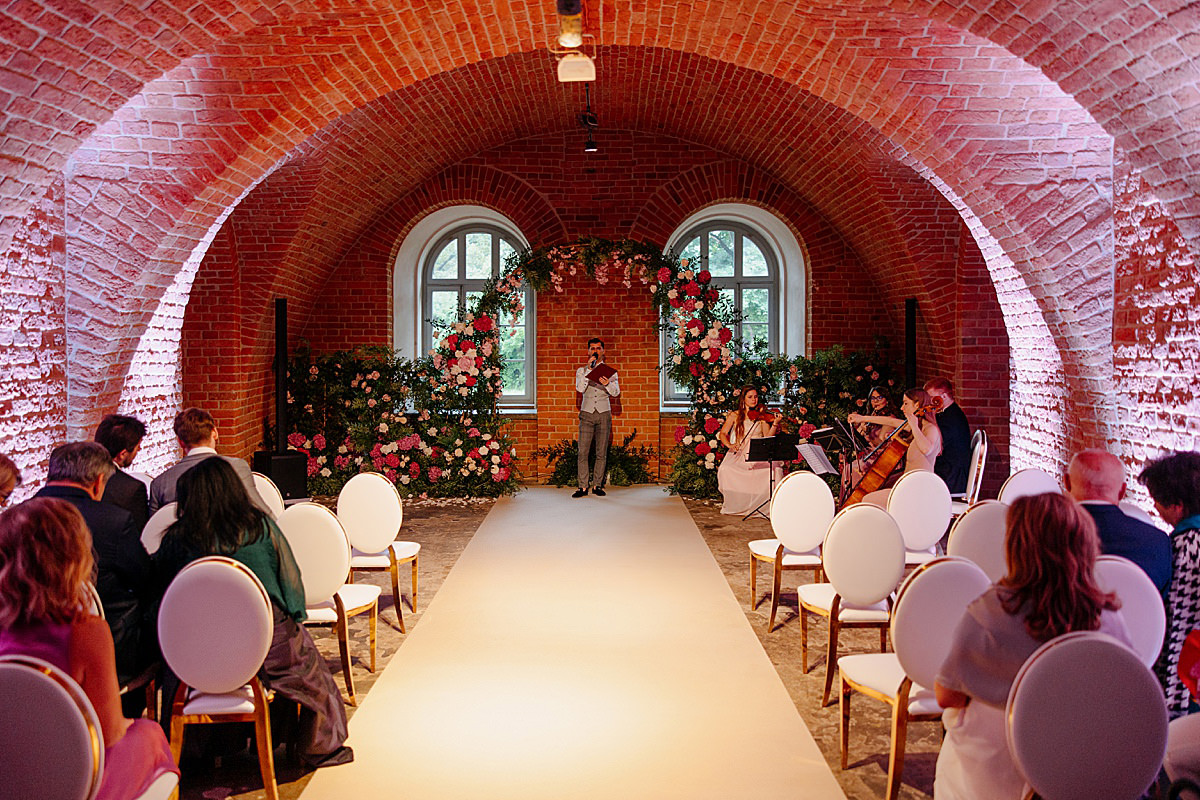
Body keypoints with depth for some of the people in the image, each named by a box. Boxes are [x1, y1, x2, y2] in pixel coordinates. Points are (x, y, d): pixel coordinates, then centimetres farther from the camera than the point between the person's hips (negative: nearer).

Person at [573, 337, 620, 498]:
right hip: (587, 413, 0)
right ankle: (583, 486, -4)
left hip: (604, 413, 0)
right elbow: (580, 388, -7)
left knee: (602, 453, 0)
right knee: (583, 452, -6)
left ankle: (597, 485, 6)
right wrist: (589, 369, -12)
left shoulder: (610, 371, 10)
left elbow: (616, 392, -3)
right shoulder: (581, 370, 11)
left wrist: (607, 384, -24)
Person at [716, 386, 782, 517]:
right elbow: (722, 434, 6)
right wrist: (729, 445, -14)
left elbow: (767, 437, 0)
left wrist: (775, 424, -17)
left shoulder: (761, 416, 10)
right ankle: (732, 504, -10)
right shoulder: (734, 416, 11)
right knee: (725, 469, -31)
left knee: (775, 468, -31)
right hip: (738, 454, 0)